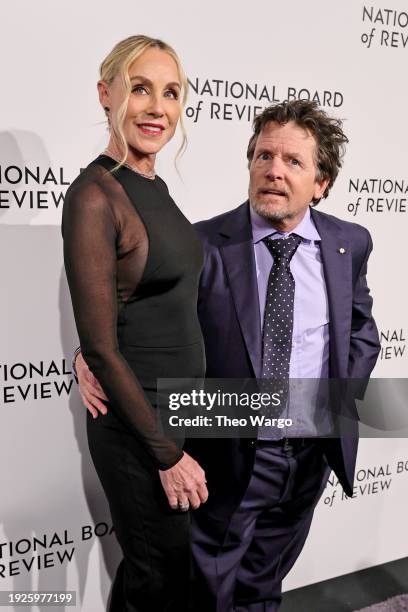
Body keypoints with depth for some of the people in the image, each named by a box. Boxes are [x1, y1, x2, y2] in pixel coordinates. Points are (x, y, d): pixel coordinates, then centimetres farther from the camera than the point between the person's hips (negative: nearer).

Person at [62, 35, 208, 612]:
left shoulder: (155, 187, 7)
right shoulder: (95, 196, -19)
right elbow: (100, 345, -20)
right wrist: (168, 454, -16)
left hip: (177, 410, 8)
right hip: (135, 428, -8)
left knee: (149, 563, 23)